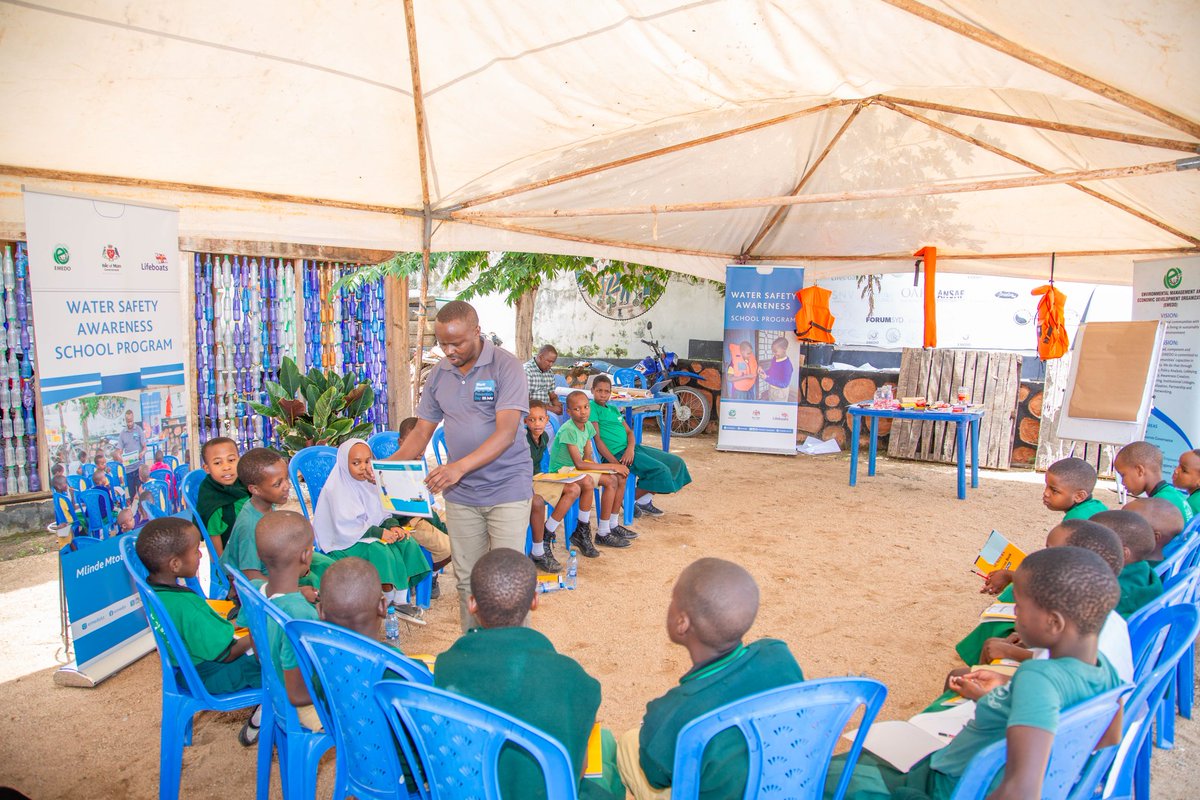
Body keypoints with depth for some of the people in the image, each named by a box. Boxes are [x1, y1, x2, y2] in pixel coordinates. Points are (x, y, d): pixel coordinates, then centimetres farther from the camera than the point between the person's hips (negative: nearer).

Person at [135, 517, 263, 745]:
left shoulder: (151, 588, -11)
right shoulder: (189, 608, -37)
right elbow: (225, 654, -25)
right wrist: (252, 638, -9)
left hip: (182, 668, 9)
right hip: (211, 677, -9)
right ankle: (255, 726, 16)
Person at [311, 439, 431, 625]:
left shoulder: (367, 482, 8)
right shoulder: (336, 489, -16)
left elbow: (382, 512, 10)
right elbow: (346, 527, -24)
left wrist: (393, 526, -12)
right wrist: (379, 532, -26)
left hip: (371, 534, 8)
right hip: (343, 542, -8)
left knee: (407, 543, -12)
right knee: (380, 551, -32)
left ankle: (401, 600, -11)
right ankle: (389, 600, -13)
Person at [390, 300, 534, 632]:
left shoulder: (505, 366, -13)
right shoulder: (439, 374, 5)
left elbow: (506, 432, -22)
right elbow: (422, 431, 9)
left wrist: (461, 466, -33)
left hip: (507, 488, -5)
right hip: (460, 493, 5)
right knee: (467, 578, 12)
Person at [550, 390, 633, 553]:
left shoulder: (587, 426, 3)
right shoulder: (568, 430, -23)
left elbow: (588, 458, 3)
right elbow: (579, 464, -25)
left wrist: (616, 467, -14)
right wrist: (612, 466, -21)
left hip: (575, 469, 8)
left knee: (621, 477, -1)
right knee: (610, 481, -21)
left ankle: (613, 525, 11)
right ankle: (603, 534, -12)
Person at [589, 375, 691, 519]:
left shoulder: (613, 409, 21)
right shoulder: (592, 408, -5)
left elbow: (629, 431, 14)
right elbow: (597, 439, -13)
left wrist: (630, 448, -10)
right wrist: (615, 463, -19)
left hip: (629, 449, 9)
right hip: (616, 453, -9)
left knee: (676, 462, 5)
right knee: (660, 470, -22)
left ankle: (644, 501, 10)